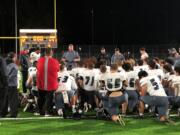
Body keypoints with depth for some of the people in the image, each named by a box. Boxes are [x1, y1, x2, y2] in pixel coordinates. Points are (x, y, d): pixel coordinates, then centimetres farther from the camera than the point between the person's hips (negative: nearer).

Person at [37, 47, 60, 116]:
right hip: (51, 84, -3)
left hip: (41, 84, 3)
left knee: (41, 98, 18)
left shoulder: (40, 60, -7)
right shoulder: (55, 61, -14)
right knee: (49, 98, 6)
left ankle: (41, 111, 26)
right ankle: (47, 112, 0)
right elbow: (58, 69, 2)